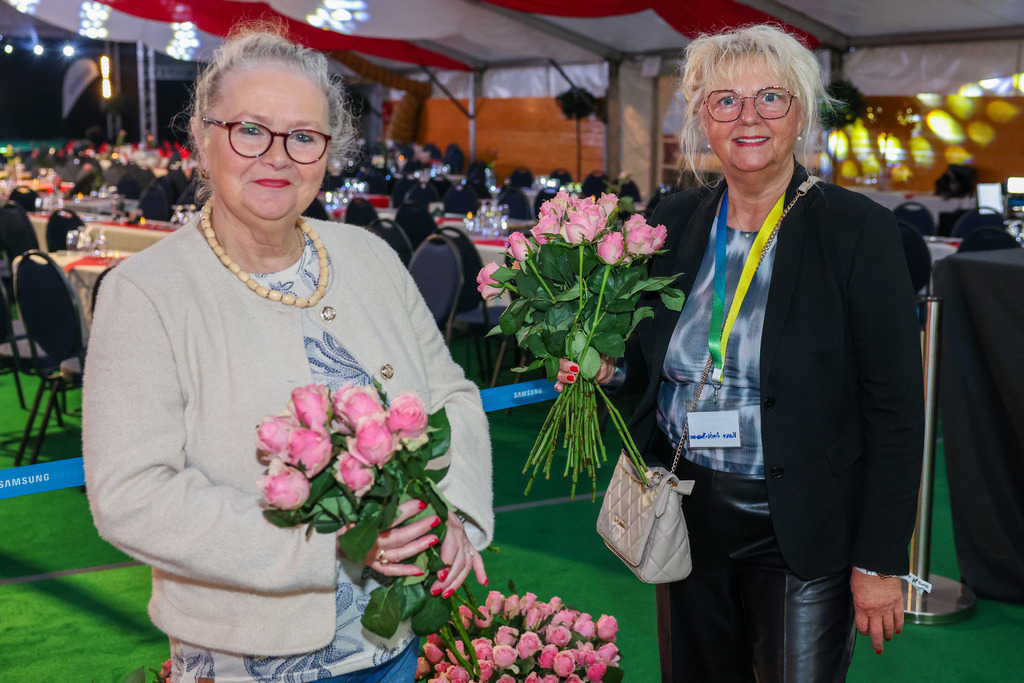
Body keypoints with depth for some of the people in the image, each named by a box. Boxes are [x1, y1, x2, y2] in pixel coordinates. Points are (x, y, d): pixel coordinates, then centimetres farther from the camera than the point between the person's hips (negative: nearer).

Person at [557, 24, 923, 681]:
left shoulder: (860, 229, -11)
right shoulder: (674, 220, 2)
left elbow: (896, 410, -11)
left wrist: (879, 560, -13)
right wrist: (611, 365, -7)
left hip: (799, 532, -4)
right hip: (687, 516, 5)